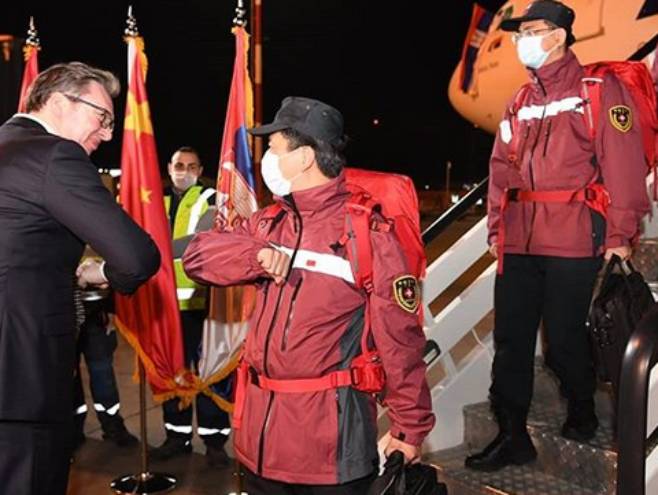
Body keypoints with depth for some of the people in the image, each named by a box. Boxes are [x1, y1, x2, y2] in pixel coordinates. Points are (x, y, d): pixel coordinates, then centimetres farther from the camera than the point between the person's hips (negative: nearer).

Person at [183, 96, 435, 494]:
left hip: (331, 432, -5)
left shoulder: (367, 232, -12)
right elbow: (199, 255, 3)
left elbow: (400, 338, -11)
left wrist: (411, 427, -8)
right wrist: (258, 255, -15)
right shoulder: (270, 223, 7)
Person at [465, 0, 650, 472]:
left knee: (564, 335, 2)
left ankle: (581, 410, 31)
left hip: (573, 239, -6)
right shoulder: (520, 104, 17)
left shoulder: (599, 91, -1)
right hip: (520, 240, 6)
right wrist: (497, 228, 13)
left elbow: (622, 164, -7)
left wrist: (620, 234, -11)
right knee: (511, 337, 4)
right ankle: (512, 435, 13)